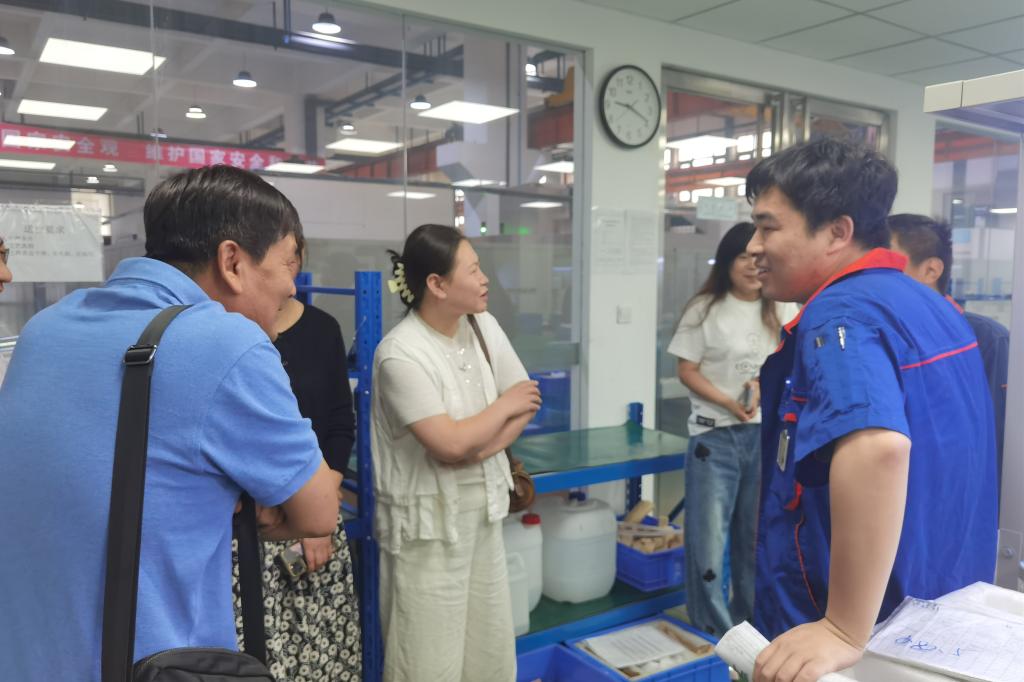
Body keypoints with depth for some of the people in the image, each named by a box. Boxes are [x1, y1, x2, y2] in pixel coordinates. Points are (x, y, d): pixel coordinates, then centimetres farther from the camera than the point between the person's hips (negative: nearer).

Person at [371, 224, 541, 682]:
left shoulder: (483, 325, 1)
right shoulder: (401, 354, -21)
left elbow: (527, 400, 4)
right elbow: (451, 444, -25)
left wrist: (484, 447, -12)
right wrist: (505, 406, -9)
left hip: (482, 507, 7)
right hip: (429, 519, -7)